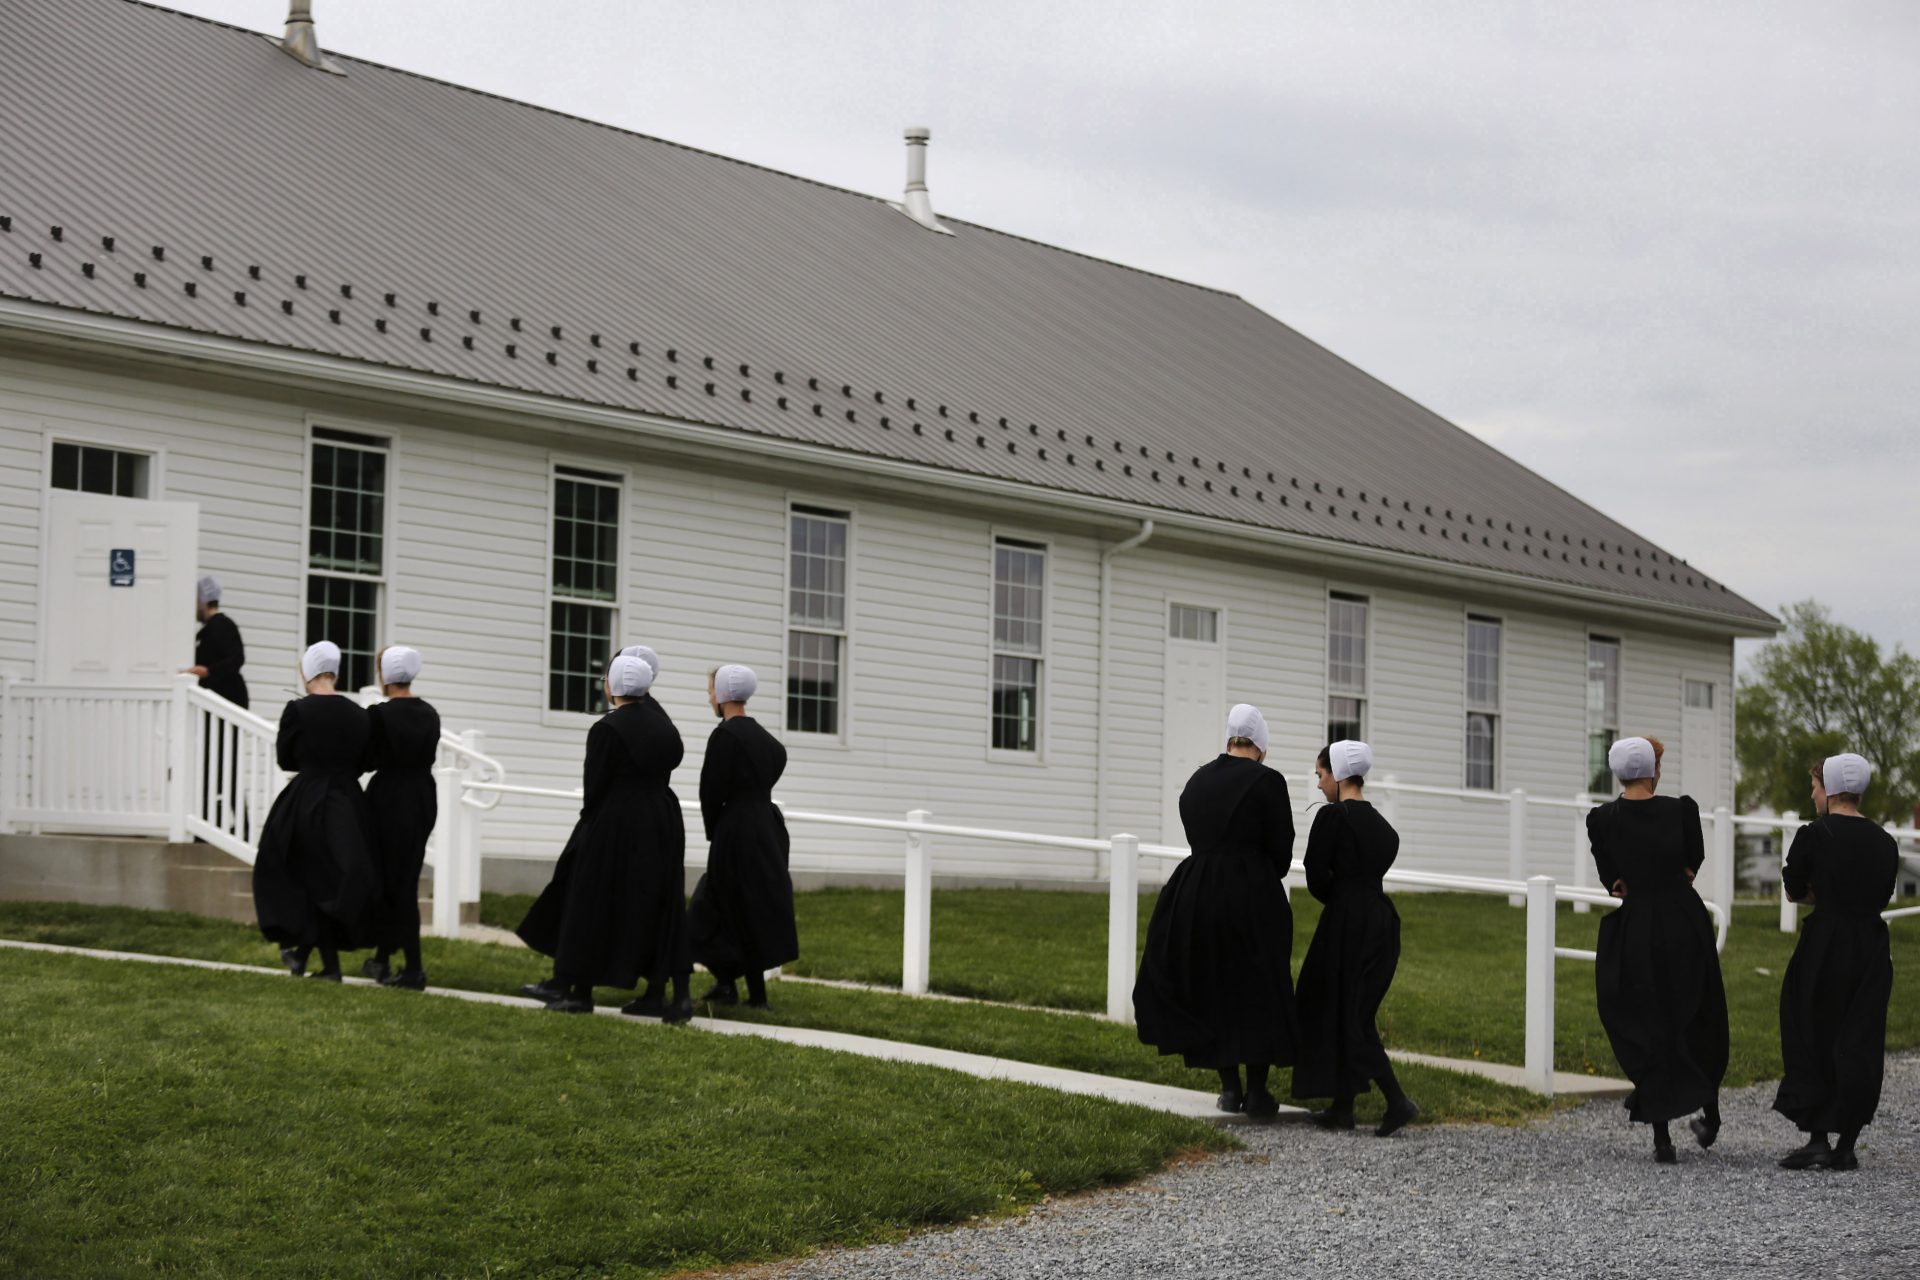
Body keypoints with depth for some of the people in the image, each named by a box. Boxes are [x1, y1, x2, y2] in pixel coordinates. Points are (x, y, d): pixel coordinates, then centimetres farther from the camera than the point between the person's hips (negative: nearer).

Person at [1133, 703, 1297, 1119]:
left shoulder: (1197, 780, 7)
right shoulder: (1267, 782, -8)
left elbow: (1198, 838, 10)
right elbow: (1282, 848, -4)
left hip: (1197, 894, 4)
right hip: (1252, 896, -4)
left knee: (1211, 988, 16)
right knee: (1258, 991, 8)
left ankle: (1229, 1087, 17)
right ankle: (1256, 1092, 8)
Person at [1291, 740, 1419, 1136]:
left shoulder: (1332, 816, -12)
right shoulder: (1379, 823, 10)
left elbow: (1316, 878, -11)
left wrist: (1334, 897, 7)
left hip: (1347, 923, -8)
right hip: (1382, 921, 8)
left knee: (1344, 1014, -2)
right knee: (1357, 1011, 14)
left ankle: (1397, 1101, -13)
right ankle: (1343, 1107, 17)